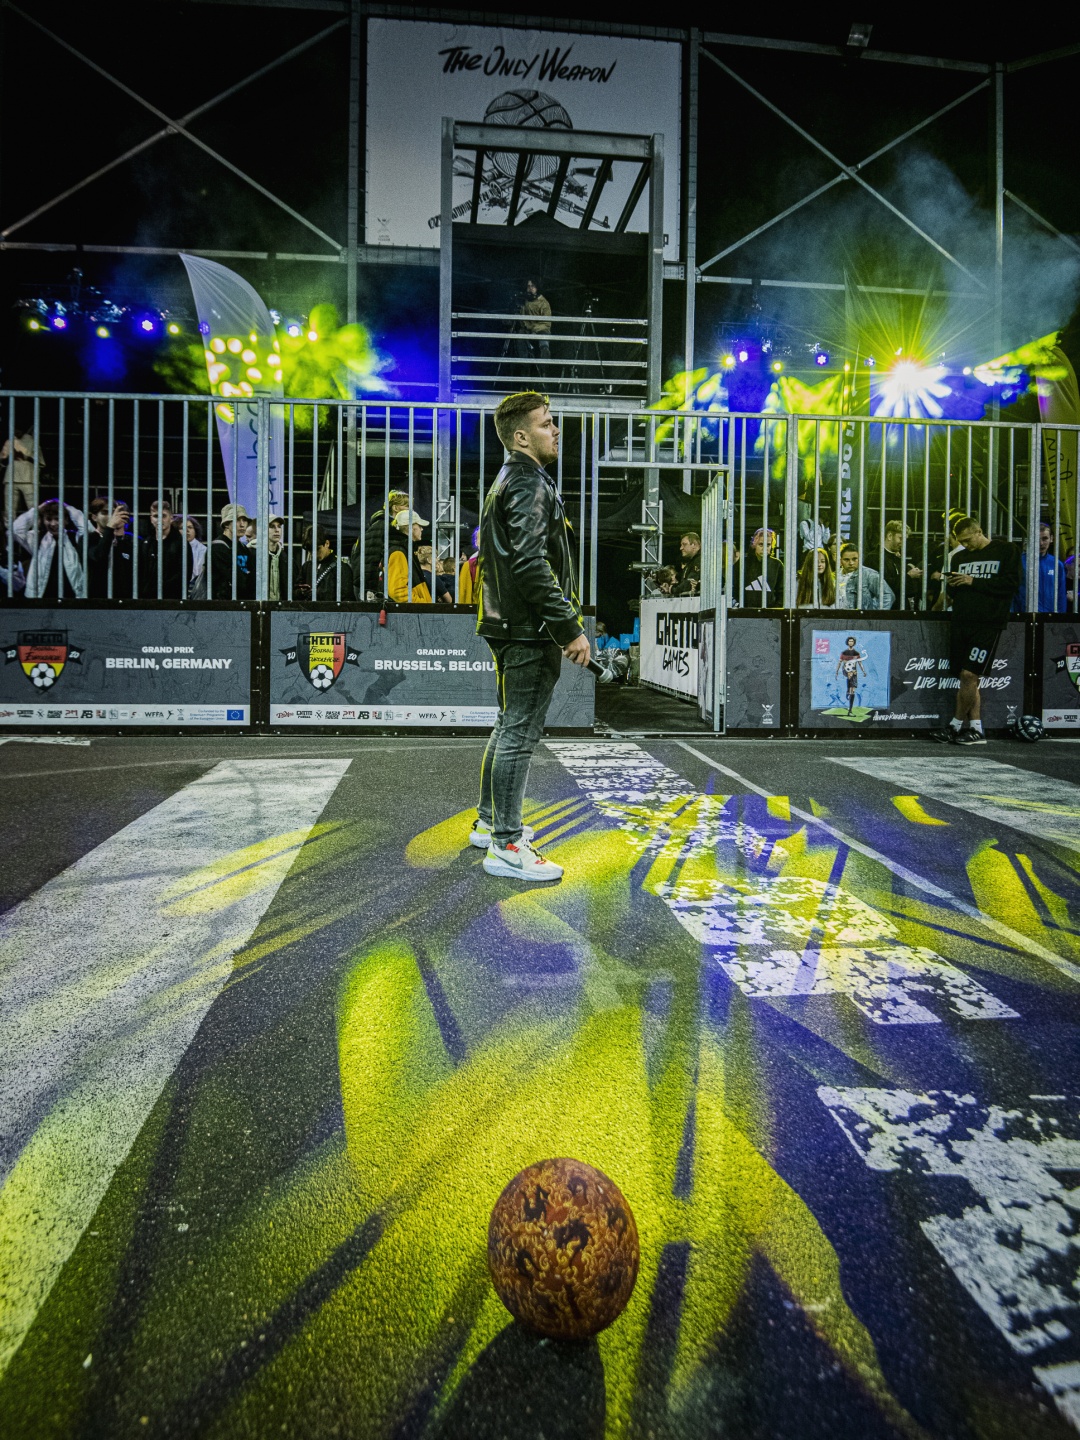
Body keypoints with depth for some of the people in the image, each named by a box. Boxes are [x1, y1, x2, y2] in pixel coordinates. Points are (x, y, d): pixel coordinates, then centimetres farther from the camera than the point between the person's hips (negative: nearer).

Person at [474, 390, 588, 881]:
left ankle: (490, 822, 31)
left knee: (510, 725, 19)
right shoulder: (530, 485, -13)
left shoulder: (507, 482, 20)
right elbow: (532, 565, -25)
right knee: (521, 732, -7)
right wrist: (570, 627, -23)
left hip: (510, 626, 11)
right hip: (531, 630, -11)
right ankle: (506, 845, -1)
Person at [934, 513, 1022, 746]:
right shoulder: (960, 557, 18)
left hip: (988, 624, -6)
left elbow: (1011, 584, -9)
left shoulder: (1006, 551, 2)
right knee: (967, 678, 4)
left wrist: (974, 581, -14)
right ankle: (976, 730, 9)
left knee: (969, 675, -12)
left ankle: (956, 725, 1)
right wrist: (952, 585, -2)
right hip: (961, 622, 6)